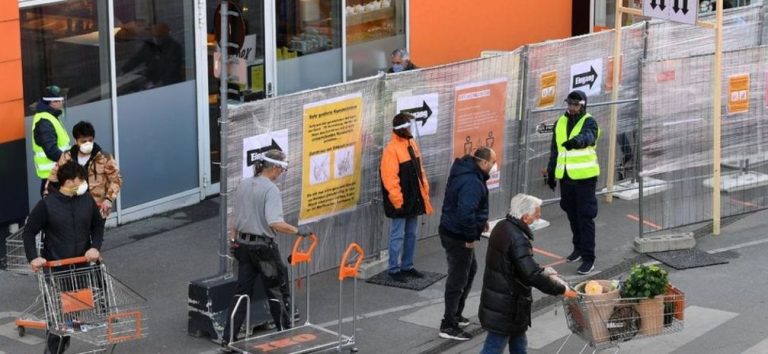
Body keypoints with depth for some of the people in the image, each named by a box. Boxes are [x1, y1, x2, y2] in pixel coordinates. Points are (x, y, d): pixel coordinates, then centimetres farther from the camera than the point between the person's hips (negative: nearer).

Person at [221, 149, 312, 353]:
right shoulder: (270, 189, -17)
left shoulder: (243, 186, 7)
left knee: (242, 292, 8)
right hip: (263, 246, -7)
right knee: (277, 291, 10)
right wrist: (298, 231, -19)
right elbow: (275, 223, -28)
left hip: (242, 244, 7)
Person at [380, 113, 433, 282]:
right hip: (401, 202, -8)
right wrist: (398, 201, -21)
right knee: (398, 235, 0)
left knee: (411, 234, 15)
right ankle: (394, 269, 9)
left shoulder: (412, 144, 8)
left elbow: (419, 170, 15)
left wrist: (425, 191, 12)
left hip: (414, 199, 8)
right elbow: (390, 179, -21)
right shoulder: (392, 149, -19)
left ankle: (407, 266, 26)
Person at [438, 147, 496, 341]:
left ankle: (456, 315, 36)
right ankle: (448, 326, 7)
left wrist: (481, 221, 15)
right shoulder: (471, 182, -27)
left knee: (470, 270, 26)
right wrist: (471, 237, -22)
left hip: (453, 231, 11)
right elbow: (465, 213, -34)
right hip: (458, 237, -11)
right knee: (458, 279, -1)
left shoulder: (466, 173, 7)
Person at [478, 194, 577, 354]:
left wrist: (544, 273, 12)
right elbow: (532, 275, -29)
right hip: (505, 307, -10)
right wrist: (561, 289, -19)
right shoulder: (518, 239, -26)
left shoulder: (502, 227, 5)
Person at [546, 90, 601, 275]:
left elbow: (588, 137, -33)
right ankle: (579, 248, 34)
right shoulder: (560, 122, 10)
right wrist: (551, 173, 18)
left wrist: (576, 141, -54)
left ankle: (588, 258, -3)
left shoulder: (589, 122, -9)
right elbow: (555, 150, 18)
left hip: (585, 177, -6)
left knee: (585, 217, -6)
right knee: (572, 215, 16)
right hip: (565, 177, 6)